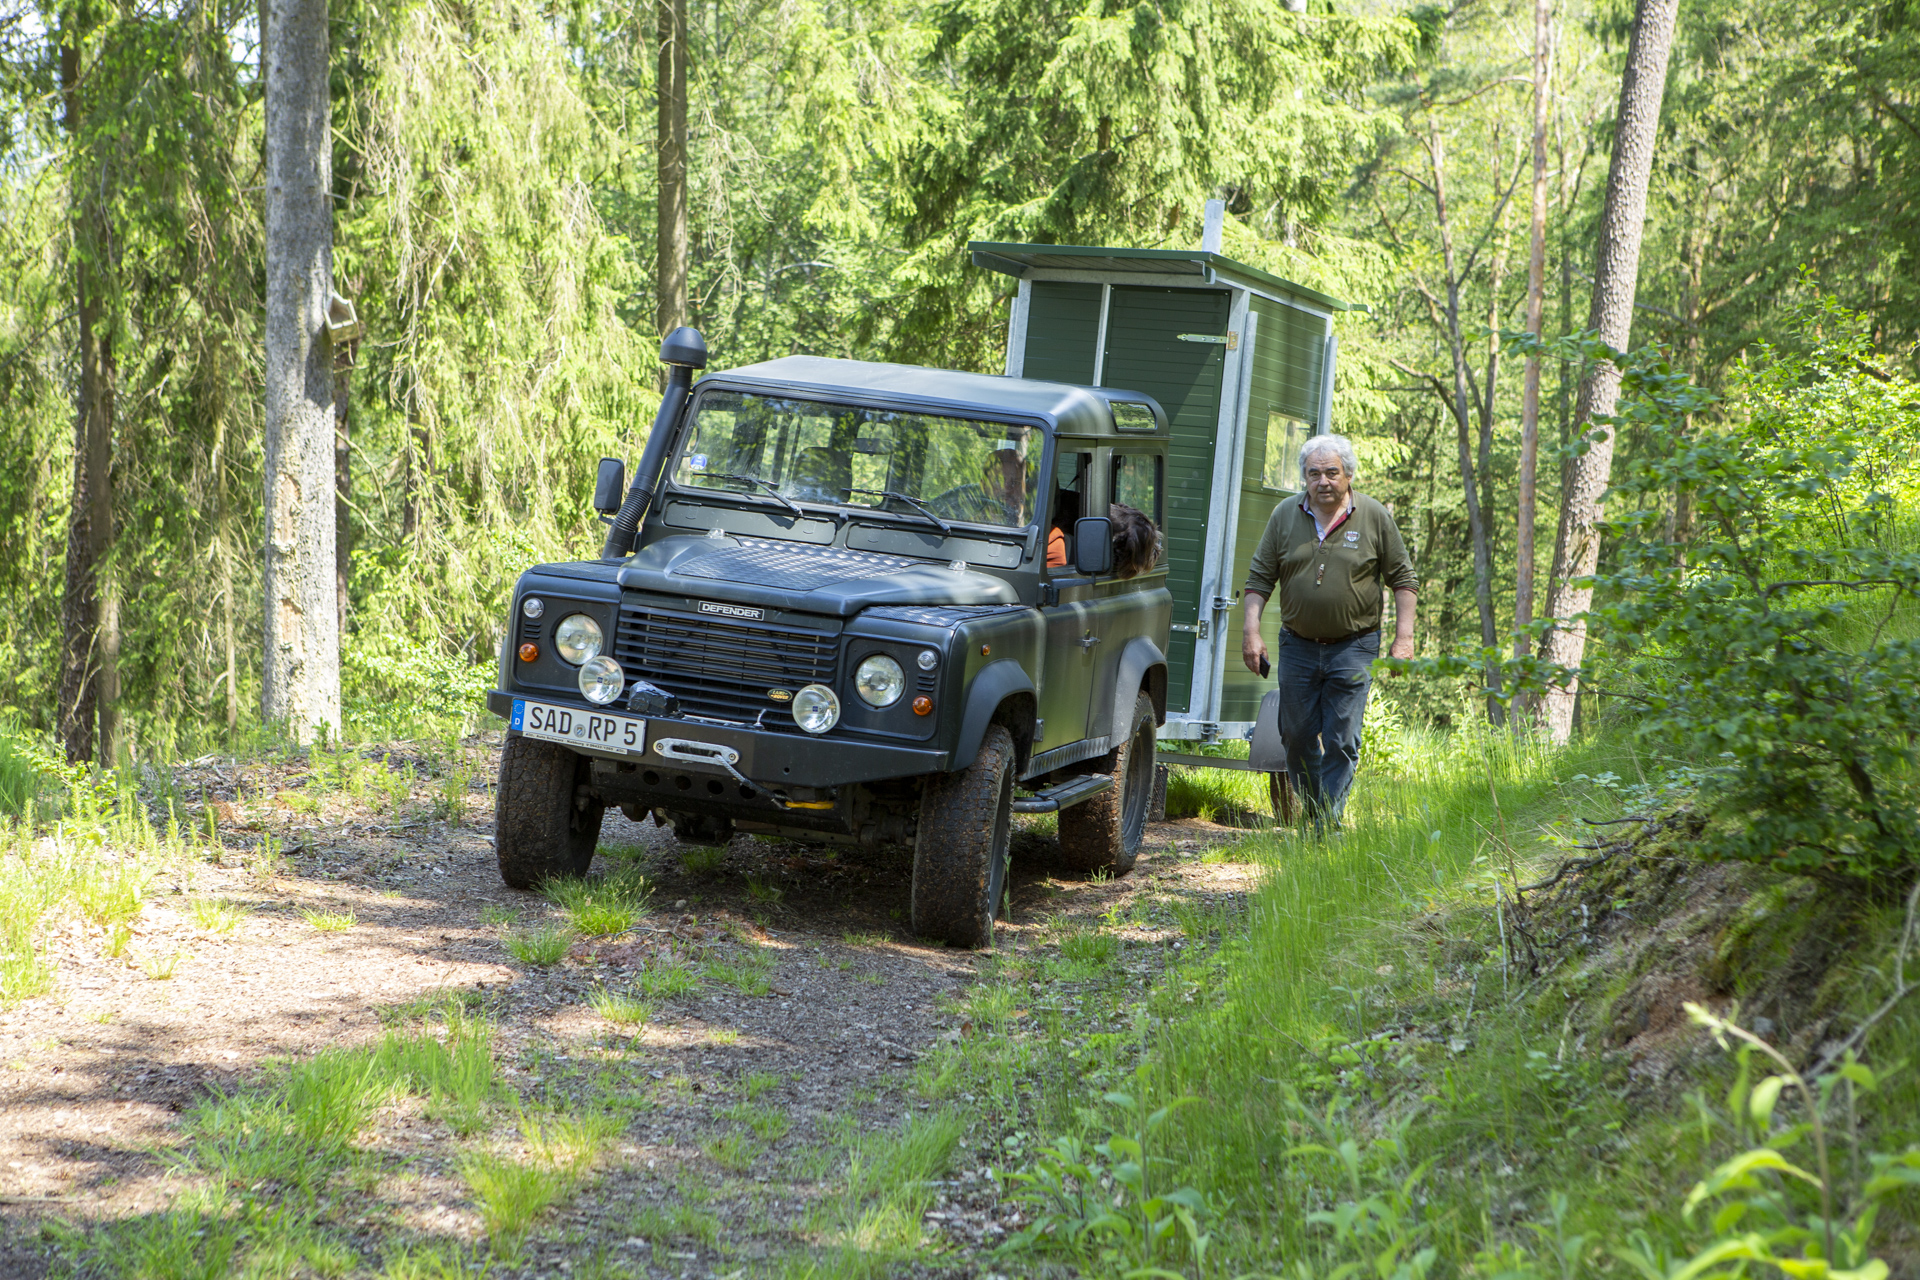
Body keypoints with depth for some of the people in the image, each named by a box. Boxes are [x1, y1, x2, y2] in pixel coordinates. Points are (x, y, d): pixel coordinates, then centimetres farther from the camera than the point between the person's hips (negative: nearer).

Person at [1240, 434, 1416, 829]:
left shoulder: (1374, 517, -3)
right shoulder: (1285, 515, 2)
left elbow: (1403, 578, 2)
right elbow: (1260, 577, 5)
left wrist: (1404, 637, -4)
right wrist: (1250, 630, -4)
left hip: (1353, 648, -3)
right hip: (1297, 645, 3)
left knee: (1341, 741, -6)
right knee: (1297, 737, 8)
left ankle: (1329, 826, -2)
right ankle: (1312, 813, 26)